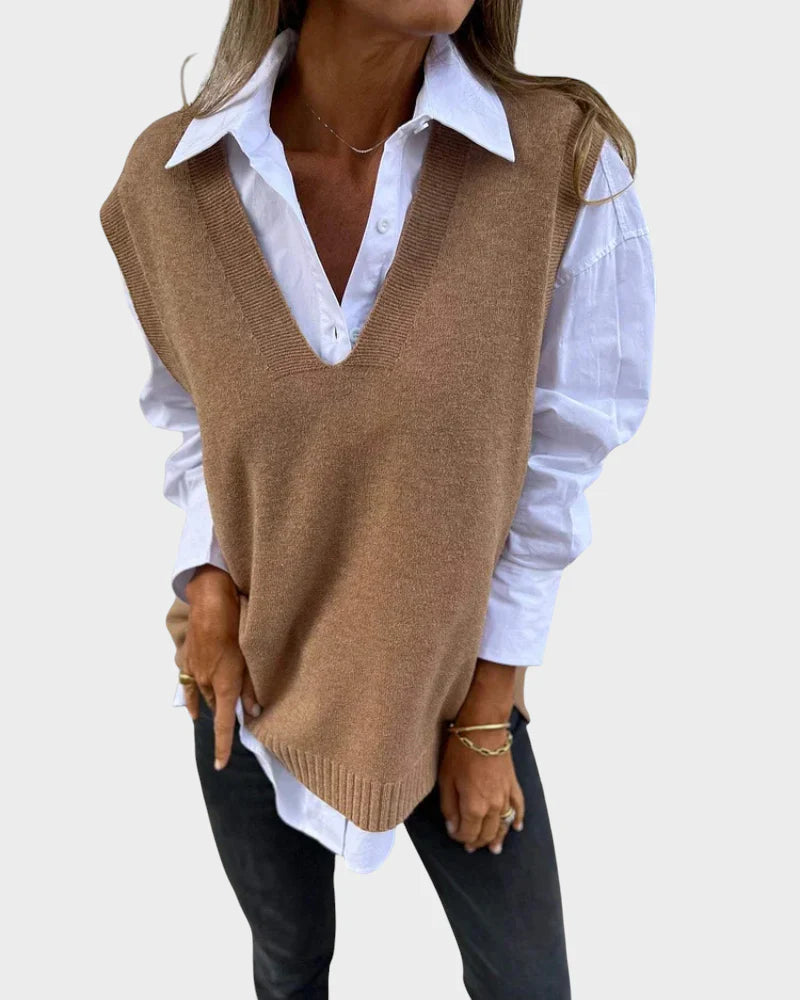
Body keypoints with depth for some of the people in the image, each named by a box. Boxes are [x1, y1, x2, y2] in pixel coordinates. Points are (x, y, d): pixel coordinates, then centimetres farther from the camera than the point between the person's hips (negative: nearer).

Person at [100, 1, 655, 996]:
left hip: (454, 678, -1)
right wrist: (206, 580, -11)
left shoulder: (566, 162, -21)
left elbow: (557, 467, -13)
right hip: (252, 679, 2)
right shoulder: (169, 182, -13)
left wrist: (485, 715, -7)